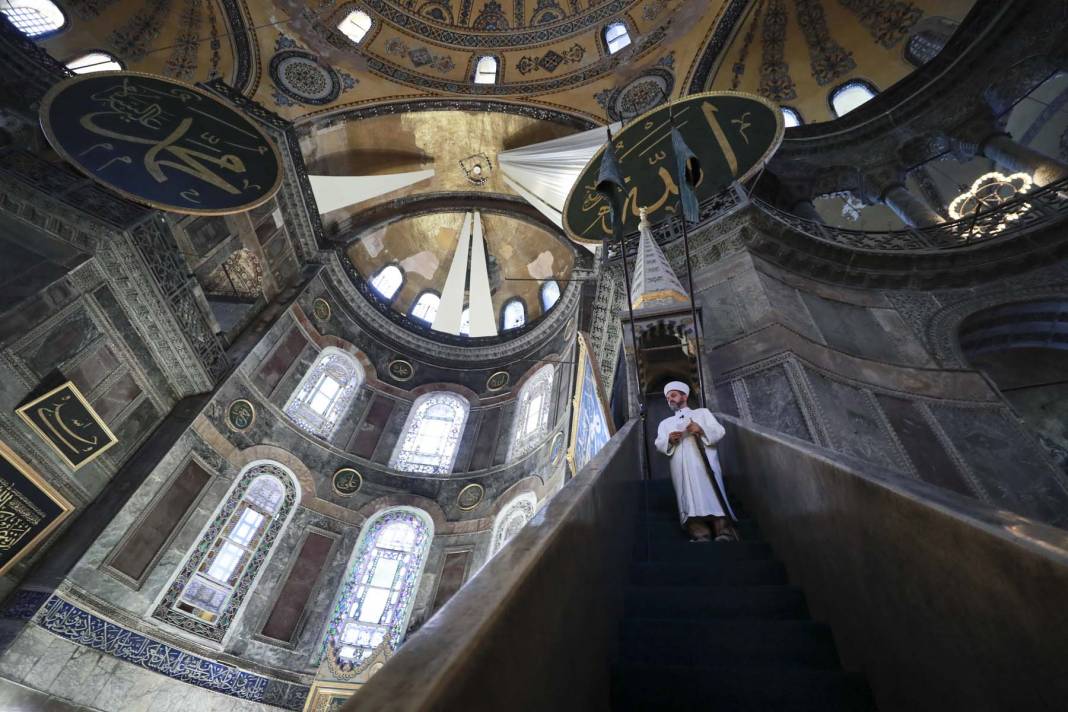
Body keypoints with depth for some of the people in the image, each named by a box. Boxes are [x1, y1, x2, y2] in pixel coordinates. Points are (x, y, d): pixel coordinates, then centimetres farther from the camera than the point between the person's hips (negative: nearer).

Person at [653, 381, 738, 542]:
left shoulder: (702, 412, 31)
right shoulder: (665, 423, 35)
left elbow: (720, 431, 15)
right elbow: (659, 445, 17)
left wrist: (702, 430, -7)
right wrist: (669, 440, -9)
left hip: (705, 460, -1)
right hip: (681, 465, 1)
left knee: (711, 494, -26)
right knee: (690, 498, -24)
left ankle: (725, 534, -36)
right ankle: (701, 536, -37)